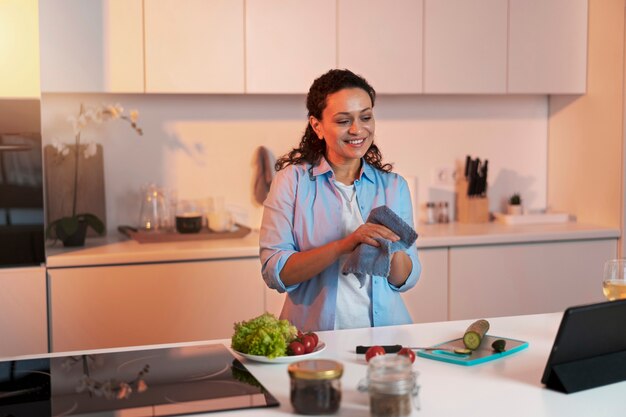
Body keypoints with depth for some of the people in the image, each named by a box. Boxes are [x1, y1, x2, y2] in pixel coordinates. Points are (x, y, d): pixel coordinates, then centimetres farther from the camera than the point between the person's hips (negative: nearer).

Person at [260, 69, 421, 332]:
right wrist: (342, 246, -19)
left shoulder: (394, 186, 10)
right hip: (313, 338, -2)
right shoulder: (293, 179, 1)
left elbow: (405, 280, 10)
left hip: (384, 330, 2)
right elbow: (275, 273, -8)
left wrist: (393, 247, -11)